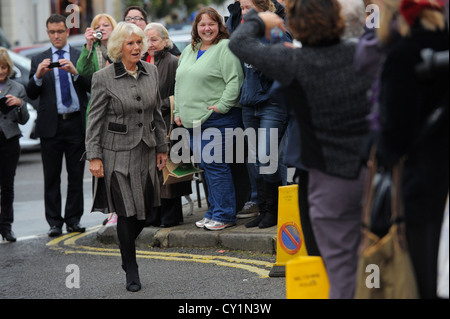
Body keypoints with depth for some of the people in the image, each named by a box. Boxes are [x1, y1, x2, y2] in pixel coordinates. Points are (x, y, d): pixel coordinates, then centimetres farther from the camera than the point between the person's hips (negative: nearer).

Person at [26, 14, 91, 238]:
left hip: (76, 124, -1)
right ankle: (55, 223, 5)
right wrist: (38, 75, -15)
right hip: (51, 125, 1)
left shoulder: (81, 57, 8)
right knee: (51, 177, 1)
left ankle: (73, 220, 10)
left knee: (76, 175, 3)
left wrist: (75, 72, -18)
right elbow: (31, 94, 3)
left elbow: (91, 87, -3)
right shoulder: (39, 60, 10)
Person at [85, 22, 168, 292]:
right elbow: (95, 120, -6)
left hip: (146, 151, 5)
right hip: (119, 153, -5)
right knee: (128, 211, -3)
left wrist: (162, 146, 14)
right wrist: (94, 156, -10)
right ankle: (131, 270, 12)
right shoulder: (104, 78, -8)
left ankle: (126, 247, 35)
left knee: (147, 207, 6)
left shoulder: (151, 72, 6)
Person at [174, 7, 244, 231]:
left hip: (217, 118, -8)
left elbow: (235, 80, -14)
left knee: (214, 165, -9)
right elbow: (179, 83, 24)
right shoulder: (189, 51, 19)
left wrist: (222, 105, -17)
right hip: (193, 120, 8)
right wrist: (178, 111, 16)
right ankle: (213, 212, 19)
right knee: (205, 165, 11)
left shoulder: (225, 48, -6)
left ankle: (224, 215, -3)